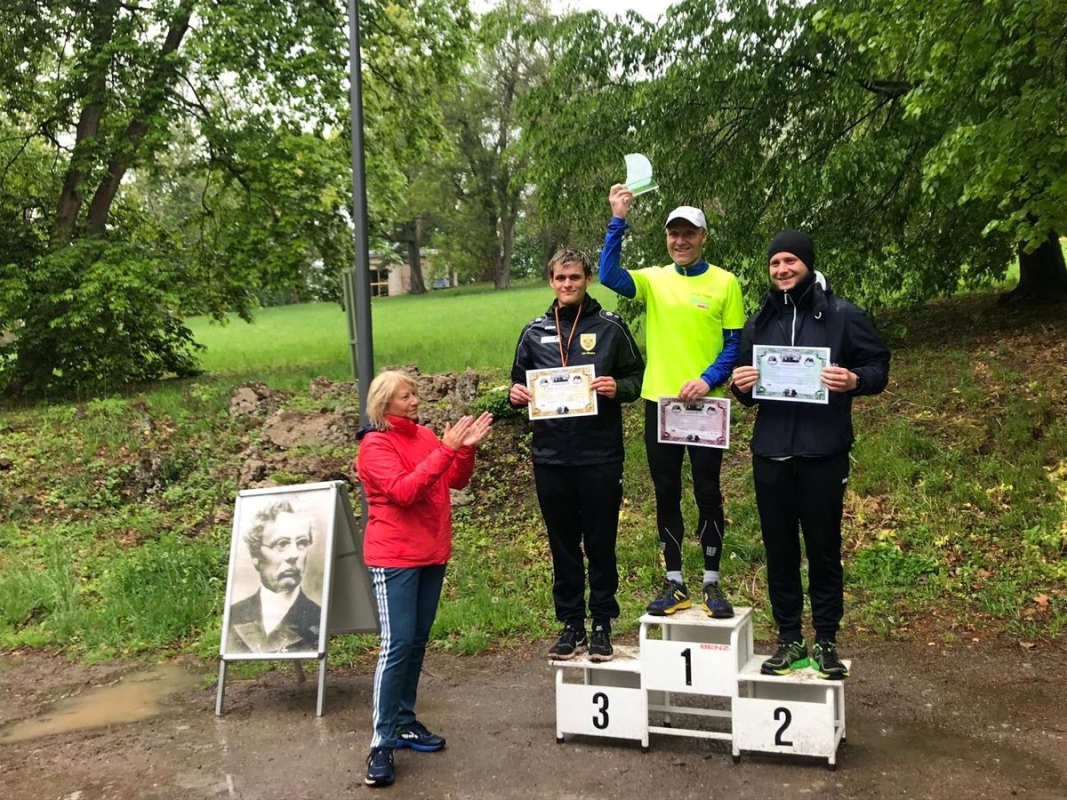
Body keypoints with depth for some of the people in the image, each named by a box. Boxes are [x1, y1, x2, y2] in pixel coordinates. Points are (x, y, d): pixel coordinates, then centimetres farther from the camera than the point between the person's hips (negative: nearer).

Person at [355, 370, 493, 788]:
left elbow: (456, 481, 8)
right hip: (394, 557, -7)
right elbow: (404, 491, -25)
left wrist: (466, 448, -10)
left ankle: (405, 723, 23)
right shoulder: (375, 445, -12)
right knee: (396, 645, -11)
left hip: (432, 553, 7)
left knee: (417, 643, 12)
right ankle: (381, 742, -5)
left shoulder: (425, 435, 9)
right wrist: (445, 450, -28)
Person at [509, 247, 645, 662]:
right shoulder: (535, 333, 10)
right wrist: (516, 393, -4)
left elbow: (637, 377, 5)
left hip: (600, 455, -3)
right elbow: (520, 381, 18)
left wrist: (618, 387, -16)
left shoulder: (610, 327, 2)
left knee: (601, 544, 5)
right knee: (563, 545, 10)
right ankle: (571, 624, 21)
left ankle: (602, 625, 17)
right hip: (551, 456, 3)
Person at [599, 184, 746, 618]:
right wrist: (618, 220, -20)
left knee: (707, 492, 4)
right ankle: (674, 584, 19)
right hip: (659, 402, 3)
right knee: (666, 493, 9)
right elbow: (609, 276, -14)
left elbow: (735, 345, -1)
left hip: (704, 404, -2)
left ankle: (712, 585, 16)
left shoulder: (724, 283, 0)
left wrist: (708, 379, -16)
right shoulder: (654, 279, 5)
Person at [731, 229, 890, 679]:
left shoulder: (842, 316, 0)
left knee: (824, 549, 4)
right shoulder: (759, 322, 13)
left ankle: (826, 641, 17)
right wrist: (741, 385, -4)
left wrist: (855, 380, -21)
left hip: (824, 453, -4)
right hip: (771, 454, 4)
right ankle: (789, 640, 19)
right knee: (779, 550, 8)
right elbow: (745, 389, 19)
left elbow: (879, 365, 0)